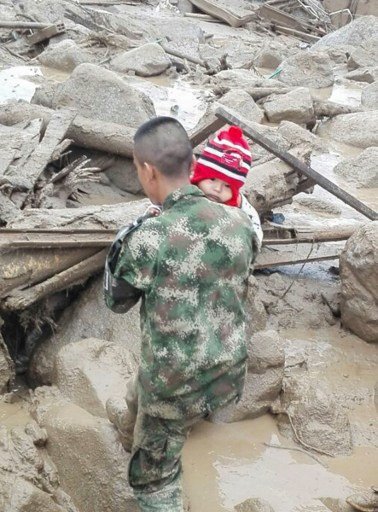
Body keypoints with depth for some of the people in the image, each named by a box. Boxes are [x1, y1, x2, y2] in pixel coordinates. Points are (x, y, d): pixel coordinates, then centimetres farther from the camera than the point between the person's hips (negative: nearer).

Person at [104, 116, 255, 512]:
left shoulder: (147, 239, -26)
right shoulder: (239, 222, -10)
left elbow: (116, 301, -7)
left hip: (177, 383, -6)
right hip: (228, 372, 7)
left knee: (154, 478, 18)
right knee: (140, 392, 37)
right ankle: (130, 428, 66)